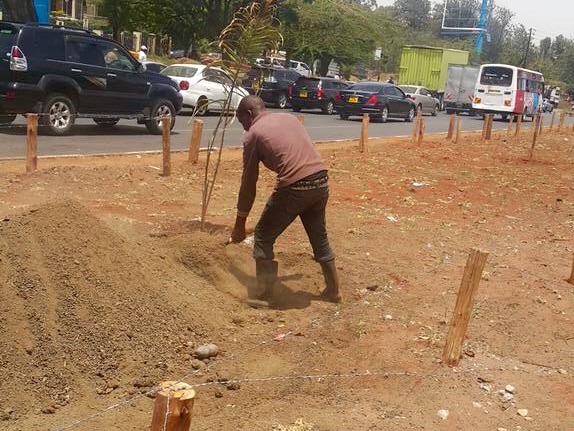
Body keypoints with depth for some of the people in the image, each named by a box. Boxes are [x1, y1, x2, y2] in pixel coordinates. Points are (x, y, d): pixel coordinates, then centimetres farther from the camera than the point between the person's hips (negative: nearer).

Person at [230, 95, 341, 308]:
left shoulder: (253, 134, 5)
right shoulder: (290, 117, 21)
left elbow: (248, 182, 6)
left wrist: (240, 224, 13)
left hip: (294, 187, -6)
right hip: (321, 181, 6)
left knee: (263, 237, 11)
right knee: (319, 237, 25)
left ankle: (263, 296, 11)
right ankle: (333, 290, 36)